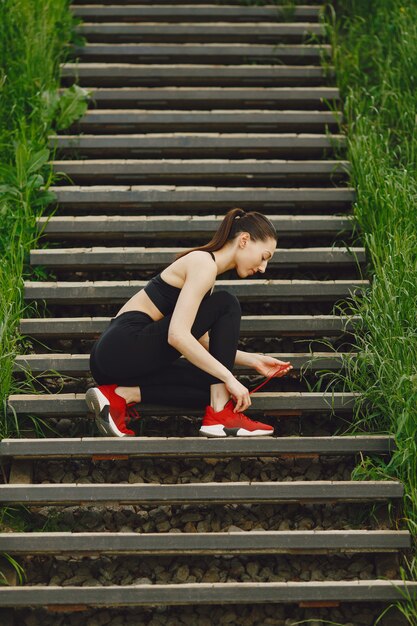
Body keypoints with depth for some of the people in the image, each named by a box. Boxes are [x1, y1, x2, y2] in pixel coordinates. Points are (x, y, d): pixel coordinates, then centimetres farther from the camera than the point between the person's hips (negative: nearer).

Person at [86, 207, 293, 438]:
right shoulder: (204, 264, -11)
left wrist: (253, 360, 13)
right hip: (125, 350, -10)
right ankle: (220, 416, -10)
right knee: (226, 305, -8)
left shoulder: (202, 264, 20)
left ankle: (122, 395, -5)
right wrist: (229, 377, -19)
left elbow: (203, 345, 22)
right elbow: (177, 335, -23)